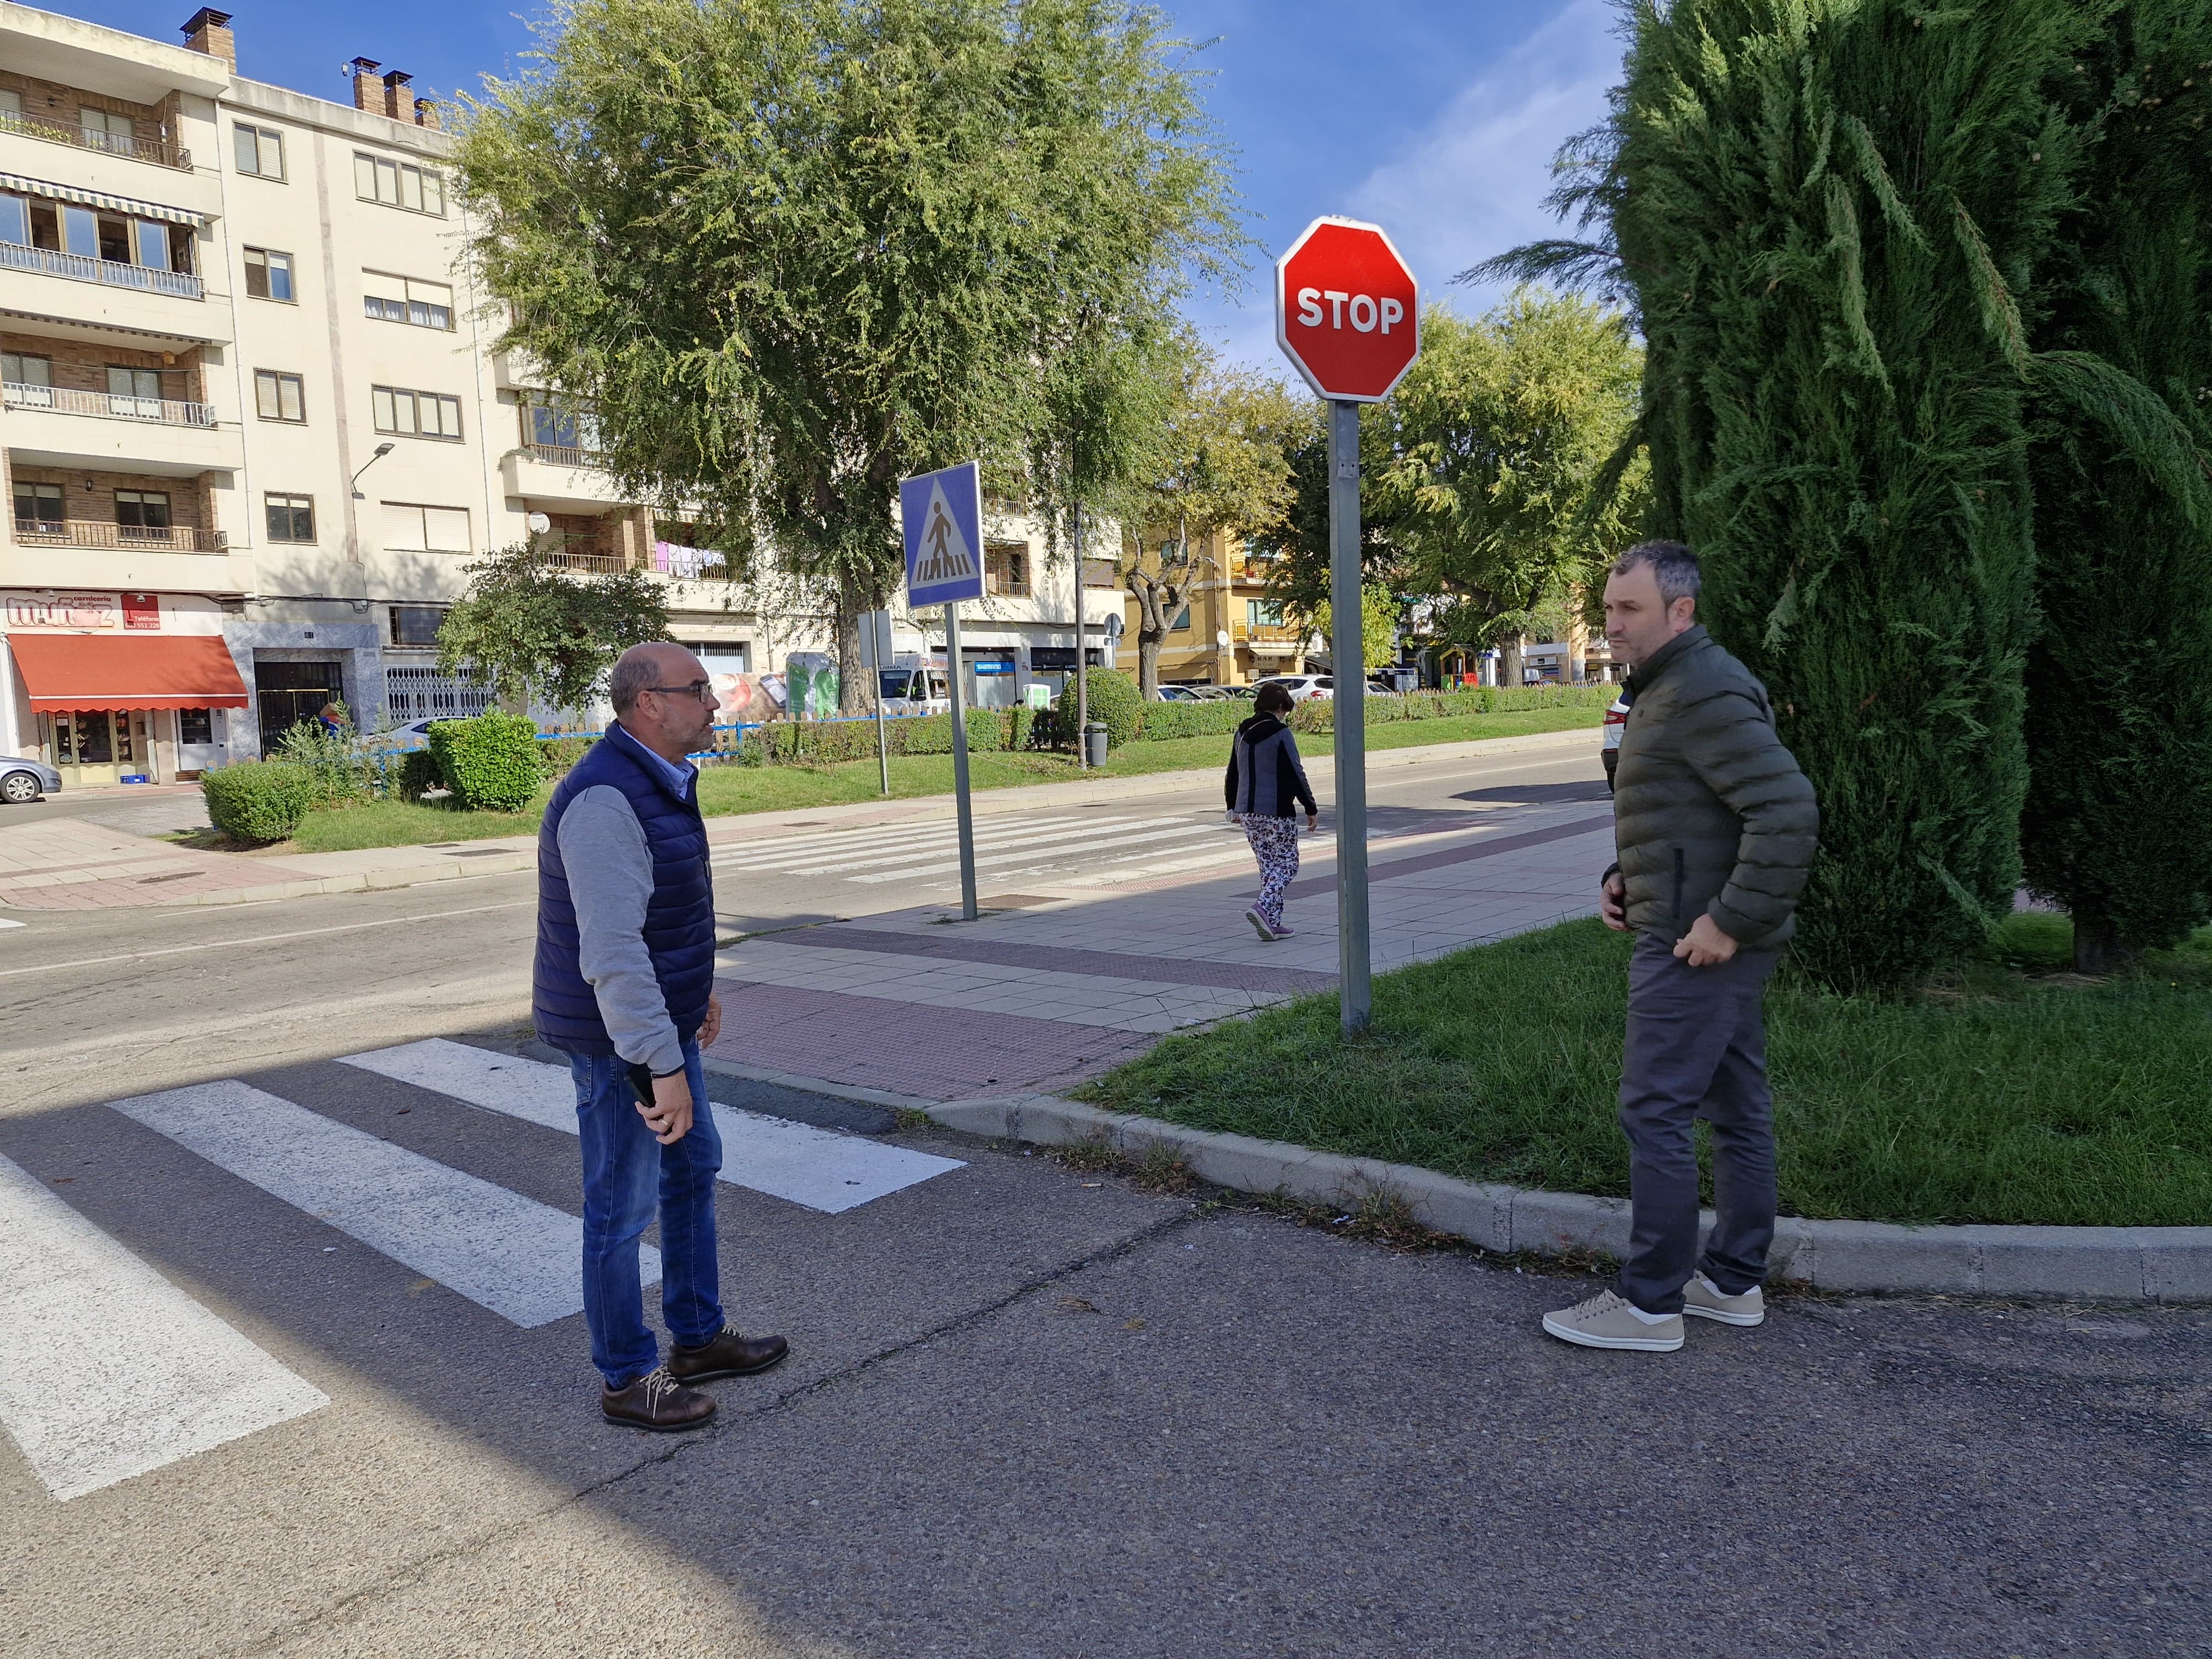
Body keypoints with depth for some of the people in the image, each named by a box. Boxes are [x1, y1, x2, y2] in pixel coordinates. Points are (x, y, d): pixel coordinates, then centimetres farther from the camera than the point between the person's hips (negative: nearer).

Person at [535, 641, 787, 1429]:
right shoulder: (605, 800, -26)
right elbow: (610, 951, -31)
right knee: (622, 1206, 4)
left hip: (661, 1016, 10)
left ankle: (698, 1336, 36)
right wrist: (663, 1067, -32)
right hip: (618, 1036, -10)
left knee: (694, 1166, 20)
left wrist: (696, 985, 26)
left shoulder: (658, 780, 7)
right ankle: (627, 1379, 22)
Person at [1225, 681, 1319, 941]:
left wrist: (1234, 807, 29)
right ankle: (1264, 907, -17)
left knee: (1268, 864, 14)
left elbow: (1232, 774, 18)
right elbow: (1296, 775, -11)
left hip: (1247, 812, 7)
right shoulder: (1281, 734, -10)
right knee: (1287, 863, 4)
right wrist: (1311, 809, -5)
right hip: (1277, 812, -7)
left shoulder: (1242, 733, 10)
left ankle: (1272, 923, 12)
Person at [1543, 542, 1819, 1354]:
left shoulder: (1704, 692, -17)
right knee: (1736, 1108, 15)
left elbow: (1789, 811, -26)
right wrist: (1625, 876, 12)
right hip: (1711, 941, 11)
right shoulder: (1671, 688, 17)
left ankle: (1650, 1303, 4)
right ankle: (1734, 1282, 27)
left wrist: (1729, 920, -23)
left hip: (1697, 944, -11)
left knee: (1653, 1112, -5)